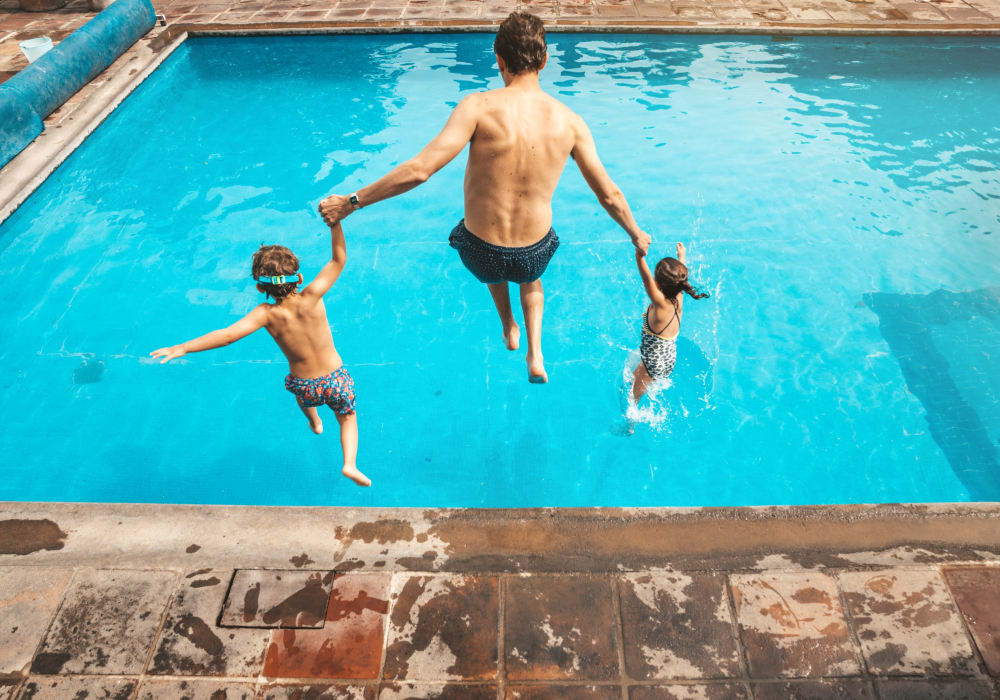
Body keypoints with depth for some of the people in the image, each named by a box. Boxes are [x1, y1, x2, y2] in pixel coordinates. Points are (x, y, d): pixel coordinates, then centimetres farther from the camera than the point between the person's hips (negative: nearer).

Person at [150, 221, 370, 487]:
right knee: (348, 417, 27)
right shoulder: (311, 298, -23)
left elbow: (228, 334, -31)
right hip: (336, 379, -1)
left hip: (304, 387, 1)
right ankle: (350, 463, 7)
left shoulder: (267, 314, -22)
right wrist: (335, 220, -24)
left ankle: (314, 421, 61)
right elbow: (339, 259, -20)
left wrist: (183, 348, -26)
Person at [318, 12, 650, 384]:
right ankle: (535, 355, 31)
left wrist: (352, 201, -14)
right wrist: (638, 236, 17)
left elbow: (419, 169, -25)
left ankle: (510, 329, 57)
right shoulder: (569, 121, -8)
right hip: (535, 253, 1)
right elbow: (609, 195, -2)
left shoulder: (480, 107, -18)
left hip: (480, 253, -1)